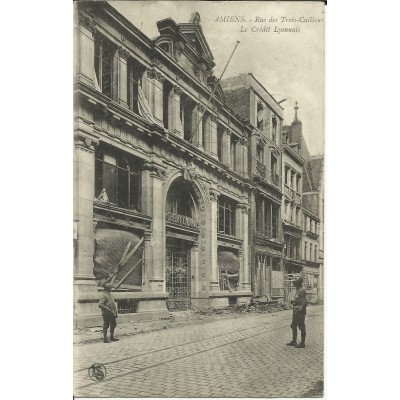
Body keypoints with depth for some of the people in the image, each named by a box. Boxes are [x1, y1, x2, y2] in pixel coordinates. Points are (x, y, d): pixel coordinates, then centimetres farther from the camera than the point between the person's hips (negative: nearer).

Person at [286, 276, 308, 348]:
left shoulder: (302, 290, -17)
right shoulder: (297, 290, 14)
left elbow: (305, 302, -22)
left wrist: (300, 310, -22)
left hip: (300, 311, -10)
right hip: (296, 311, 10)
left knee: (302, 327, -2)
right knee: (293, 326, 14)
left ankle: (302, 343, 5)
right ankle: (294, 341, 23)